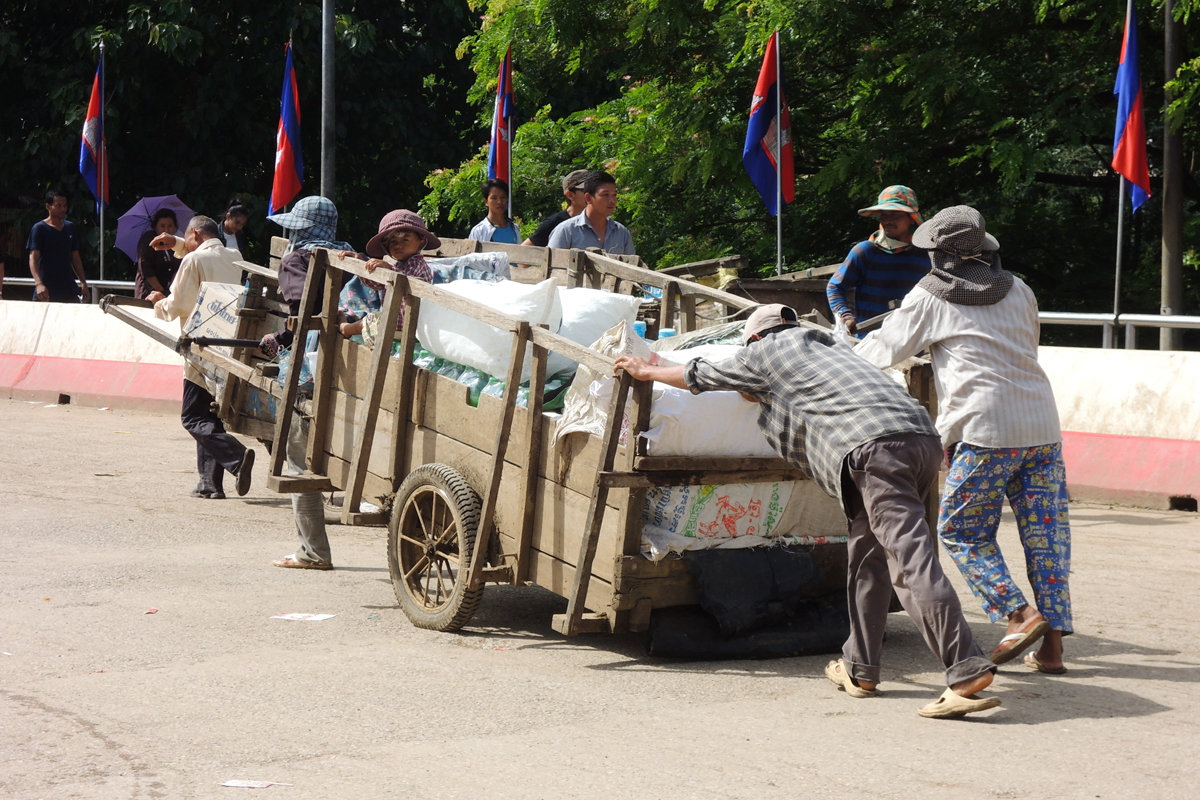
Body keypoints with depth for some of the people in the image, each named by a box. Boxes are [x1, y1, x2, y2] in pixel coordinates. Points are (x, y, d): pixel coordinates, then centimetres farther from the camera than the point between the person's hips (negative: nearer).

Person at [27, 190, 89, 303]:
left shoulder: (70, 227, 14)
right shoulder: (39, 228, -5)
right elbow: (33, 258, -14)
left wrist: (83, 282, 12)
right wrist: (38, 283, -29)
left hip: (68, 289, 5)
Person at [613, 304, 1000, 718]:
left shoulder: (764, 350, 18)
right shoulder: (826, 345, 38)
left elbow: (699, 376, 33)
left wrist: (646, 371, 51)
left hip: (875, 447, -8)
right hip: (923, 436, 8)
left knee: (911, 563, -15)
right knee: (868, 556, 20)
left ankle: (968, 671, -26)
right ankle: (859, 668, 23)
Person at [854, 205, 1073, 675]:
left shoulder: (930, 298, 4)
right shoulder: (1019, 292, 16)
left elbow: (885, 349, 13)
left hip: (985, 430, -5)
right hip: (1042, 427, 5)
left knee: (962, 531, 7)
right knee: (1045, 534, 6)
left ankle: (1020, 614, -7)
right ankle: (1052, 645, 3)